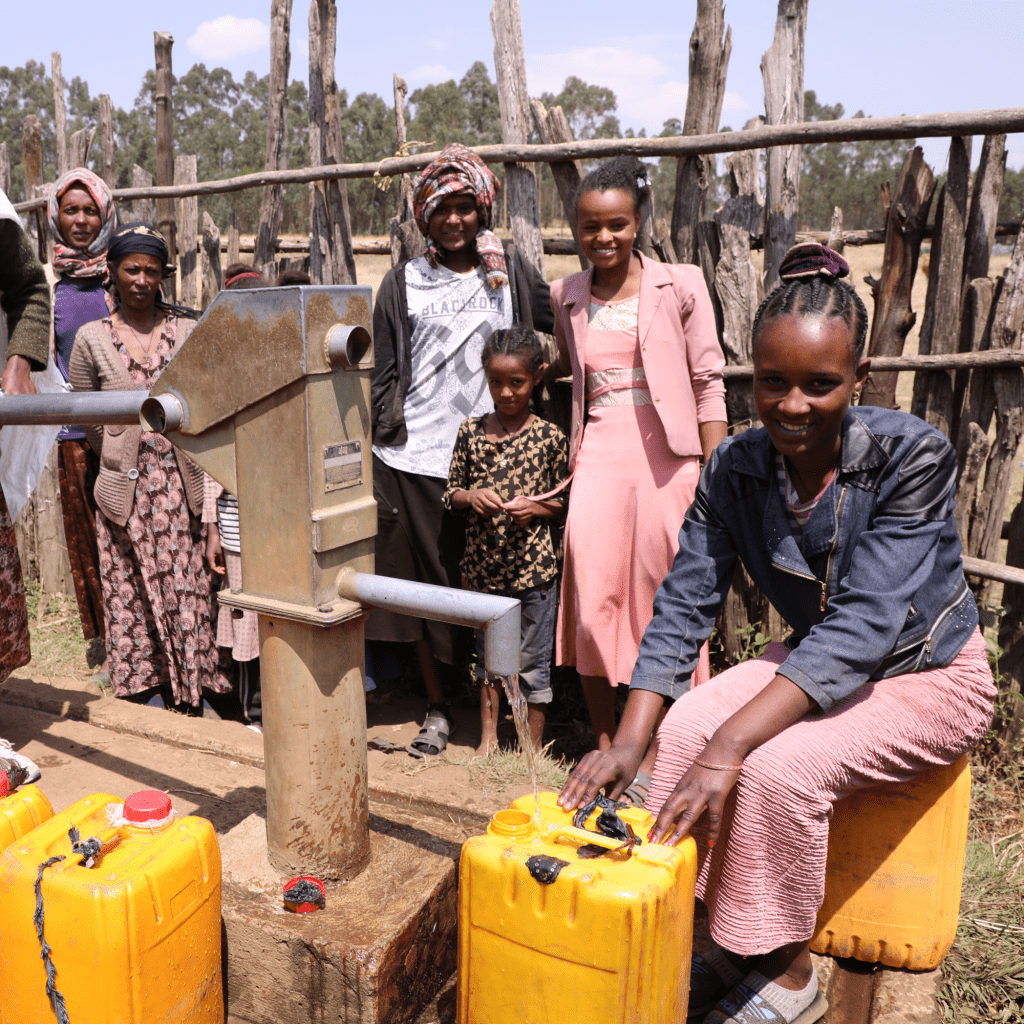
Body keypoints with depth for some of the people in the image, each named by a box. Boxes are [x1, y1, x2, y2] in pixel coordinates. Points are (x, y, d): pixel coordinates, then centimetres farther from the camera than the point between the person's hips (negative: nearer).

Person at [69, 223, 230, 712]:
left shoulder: (187, 332, 3)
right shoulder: (92, 339, 2)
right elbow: (90, 422, 8)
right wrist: (123, 458, 5)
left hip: (182, 479, 0)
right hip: (126, 485, 0)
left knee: (187, 581, 3)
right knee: (135, 586, 7)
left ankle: (195, 687, 16)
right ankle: (147, 685, 23)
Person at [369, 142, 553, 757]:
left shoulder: (511, 275, 10)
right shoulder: (404, 283, 10)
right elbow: (385, 372, 8)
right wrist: (381, 442, 3)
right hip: (415, 458, 1)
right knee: (428, 583, 5)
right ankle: (438, 708, 19)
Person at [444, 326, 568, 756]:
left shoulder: (549, 437, -5)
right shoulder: (470, 432, 1)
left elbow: (566, 502, 2)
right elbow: (451, 492, 8)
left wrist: (535, 508, -16)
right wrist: (471, 497, -12)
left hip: (533, 567, -3)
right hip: (483, 564, 3)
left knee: (532, 661, 7)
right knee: (487, 654, 17)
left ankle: (533, 746, 24)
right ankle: (488, 738, 33)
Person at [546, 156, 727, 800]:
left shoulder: (681, 286, 1)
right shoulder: (567, 297, 11)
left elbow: (709, 384, 1)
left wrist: (714, 479, -4)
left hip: (666, 459, -2)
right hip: (598, 458, 3)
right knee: (593, 599, -2)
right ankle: (605, 743, 17)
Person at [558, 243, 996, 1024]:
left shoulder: (912, 456, -27)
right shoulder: (736, 468, -12)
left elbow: (864, 624, -34)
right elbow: (684, 604, -15)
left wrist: (730, 747, -42)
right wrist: (630, 741, -28)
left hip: (929, 676, -5)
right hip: (815, 658, 5)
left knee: (776, 766, -28)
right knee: (686, 724, -19)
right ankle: (714, 943, 0)